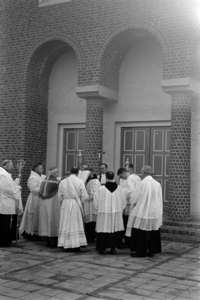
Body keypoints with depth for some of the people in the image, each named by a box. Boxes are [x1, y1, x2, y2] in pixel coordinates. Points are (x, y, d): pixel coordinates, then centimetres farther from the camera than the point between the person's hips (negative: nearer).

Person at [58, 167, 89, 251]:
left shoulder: (63, 182, 0)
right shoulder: (80, 181, -8)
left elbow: (60, 196, 4)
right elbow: (84, 196, -7)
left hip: (65, 204, 2)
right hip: (76, 204, -2)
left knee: (66, 224, 9)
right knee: (76, 225, 5)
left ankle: (66, 244, 11)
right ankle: (75, 245, 5)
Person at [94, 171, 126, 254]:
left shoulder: (101, 189, -13)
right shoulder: (119, 189, -6)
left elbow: (96, 202, -4)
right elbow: (123, 201, 4)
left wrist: (98, 208, 15)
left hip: (104, 213, -2)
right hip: (117, 213, 2)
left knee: (104, 229, 5)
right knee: (115, 229, 10)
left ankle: (103, 248, 8)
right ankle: (113, 248, 14)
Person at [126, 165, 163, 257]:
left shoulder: (143, 183, -15)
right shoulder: (157, 184, 0)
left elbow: (134, 198, -8)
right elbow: (159, 199, 8)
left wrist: (132, 201, 13)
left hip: (143, 211, -5)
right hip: (155, 211, 5)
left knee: (140, 233, 5)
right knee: (153, 232, 13)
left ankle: (140, 252, 9)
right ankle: (152, 251, 18)